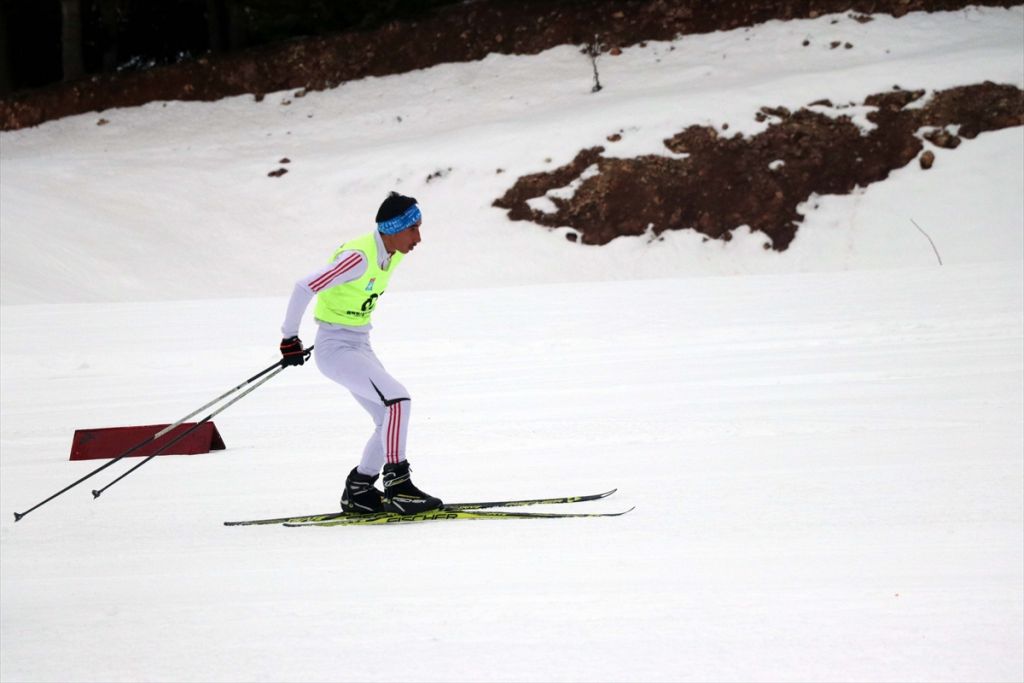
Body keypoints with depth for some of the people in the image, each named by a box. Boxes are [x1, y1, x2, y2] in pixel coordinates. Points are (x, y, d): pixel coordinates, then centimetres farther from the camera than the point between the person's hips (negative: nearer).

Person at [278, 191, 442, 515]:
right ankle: (397, 485, -19)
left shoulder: (393, 255, 3)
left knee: (391, 420, 6)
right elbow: (305, 287, -24)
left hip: (360, 346, 9)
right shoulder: (359, 257, -25)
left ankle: (358, 491, 16)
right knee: (397, 399, -22)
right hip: (336, 348, -9)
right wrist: (289, 338, -15)